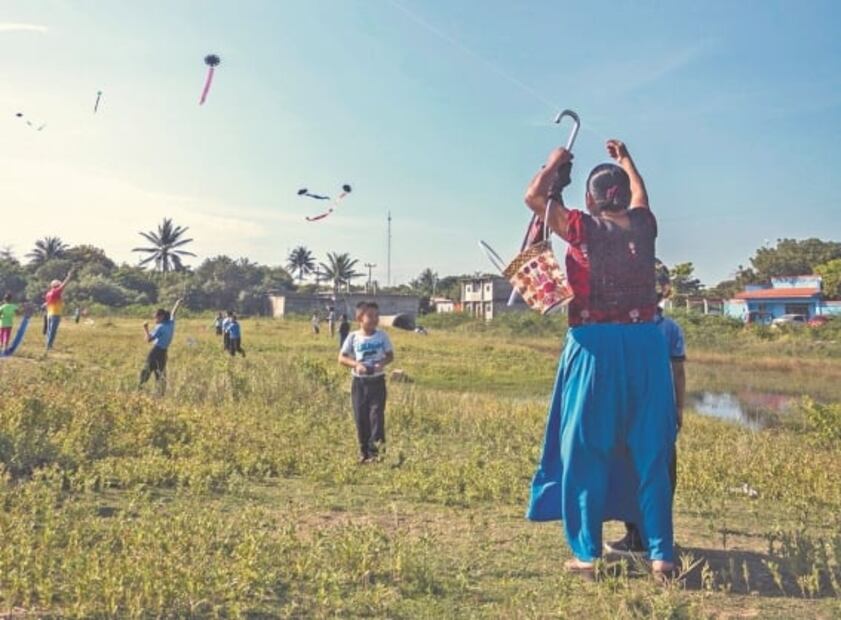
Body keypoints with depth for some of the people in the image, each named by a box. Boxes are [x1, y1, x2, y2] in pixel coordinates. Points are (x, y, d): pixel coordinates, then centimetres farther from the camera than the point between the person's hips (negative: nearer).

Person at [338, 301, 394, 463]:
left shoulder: (382, 336, -1)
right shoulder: (353, 337, -3)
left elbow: (390, 356, 6)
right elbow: (341, 358, -1)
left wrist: (382, 363, -16)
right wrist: (356, 364, -19)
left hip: (377, 381, -1)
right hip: (359, 382, 1)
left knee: (376, 414, -12)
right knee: (361, 417, 5)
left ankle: (375, 451, -9)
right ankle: (364, 452, 18)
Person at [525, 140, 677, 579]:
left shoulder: (582, 227, -2)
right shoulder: (643, 226, 8)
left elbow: (534, 197, 10)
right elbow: (640, 197, 32)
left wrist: (554, 164, 25)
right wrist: (625, 160, 48)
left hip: (595, 345, -3)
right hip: (645, 344, 4)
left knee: (584, 451, 5)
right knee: (650, 452, 10)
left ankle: (588, 555, 9)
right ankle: (661, 554, 14)